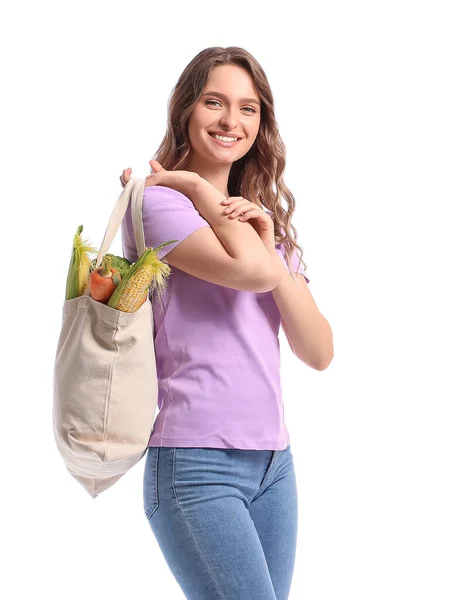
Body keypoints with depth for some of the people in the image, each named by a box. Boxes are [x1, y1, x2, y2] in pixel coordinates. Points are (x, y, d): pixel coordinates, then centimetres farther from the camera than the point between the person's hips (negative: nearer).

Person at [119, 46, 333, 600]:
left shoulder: (266, 218, 16)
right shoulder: (156, 200, -5)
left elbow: (320, 353, 4)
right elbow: (252, 272, -23)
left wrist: (268, 247, -7)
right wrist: (196, 185, -9)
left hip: (274, 463, 7)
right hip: (197, 466, -7)